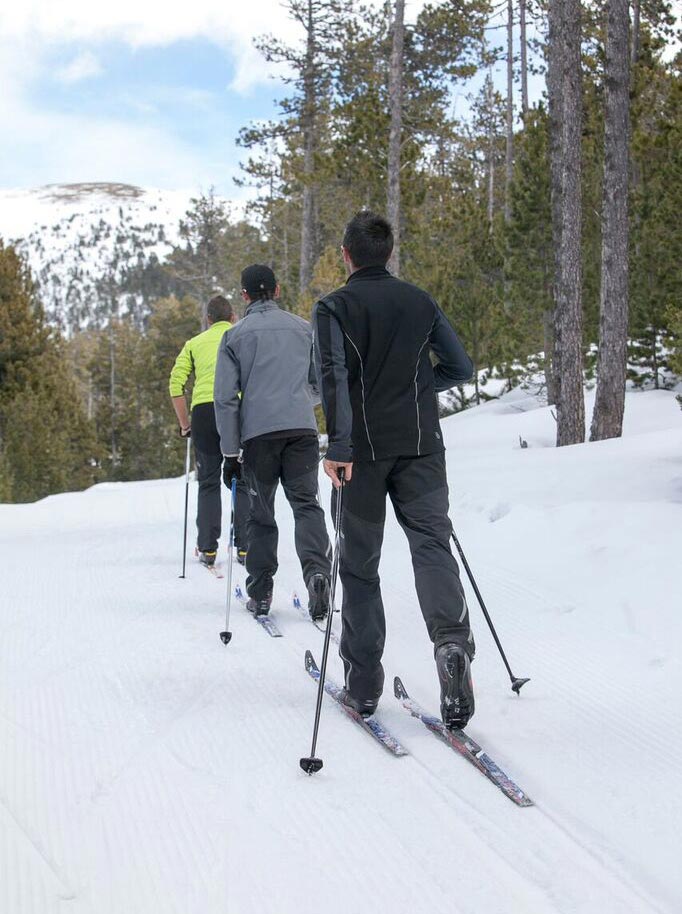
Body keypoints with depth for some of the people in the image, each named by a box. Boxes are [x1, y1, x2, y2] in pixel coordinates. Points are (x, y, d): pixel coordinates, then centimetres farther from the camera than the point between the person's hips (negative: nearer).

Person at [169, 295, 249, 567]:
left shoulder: (195, 343, 20)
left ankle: (207, 549, 5)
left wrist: (184, 423, 14)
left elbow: (176, 383, 9)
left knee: (208, 483, 9)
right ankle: (245, 547, 4)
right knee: (240, 480, 9)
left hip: (204, 410, 1)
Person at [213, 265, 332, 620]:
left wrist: (230, 449, 4)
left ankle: (260, 592, 10)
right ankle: (317, 570, -25)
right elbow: (321, 384, 15)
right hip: (302, 429, 1)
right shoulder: (304, 328, 11)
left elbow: (225, 396, 1)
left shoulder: (235, 336, 5)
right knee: (306, 503, -1)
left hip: (258, 433, -1)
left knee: (261, 512, 9)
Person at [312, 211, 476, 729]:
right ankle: (452, 641, -32)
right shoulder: (421, 303, 10)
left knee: (360, 564, 8)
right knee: (432, 541, -4)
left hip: (364, 450, -2)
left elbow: (334, 374, -18)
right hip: (421, 446, 2)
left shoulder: (335, 307, -2)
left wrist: (339, 445, -21)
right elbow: (461, 368, 12)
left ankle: (363, 684, 11)